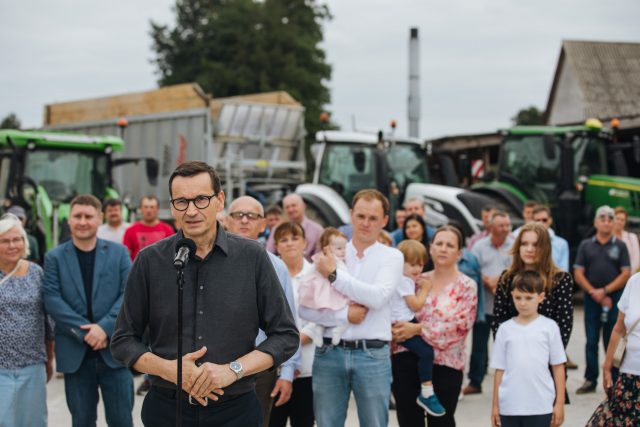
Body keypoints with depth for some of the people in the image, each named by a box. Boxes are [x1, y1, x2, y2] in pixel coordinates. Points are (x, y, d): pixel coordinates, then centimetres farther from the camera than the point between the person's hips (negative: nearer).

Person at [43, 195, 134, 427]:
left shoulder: (119, 252, 4)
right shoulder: (54, 257, 4)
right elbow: (52, 300, -5)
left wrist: (105, 327, -17)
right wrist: (84, 331, -14)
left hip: (114, 348, 0)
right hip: (75, 351, 0)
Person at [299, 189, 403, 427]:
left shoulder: (391, 256, 4)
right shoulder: (329, 254, 6)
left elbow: (378, 297, -14)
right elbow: (305, 309, -2)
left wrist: (334, 275, -10)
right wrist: (344, 315, -14)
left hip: (372, 354, -1)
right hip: (329, 352, 1)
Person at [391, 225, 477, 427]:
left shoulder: (466, 286, -1)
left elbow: (460, 324, -13)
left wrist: (418, 329, -17)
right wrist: (396, 330, -8)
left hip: (445, 364, -3)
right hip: (407, 360, 3)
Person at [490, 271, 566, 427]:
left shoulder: (549, 327, -1)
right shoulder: (505, 329, 4)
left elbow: (558, 367, 2)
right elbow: (499, 369, 7)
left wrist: (559, 403, -1)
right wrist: (495, 405, 6)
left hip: (541, 406, -2)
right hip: (509, 405, 2)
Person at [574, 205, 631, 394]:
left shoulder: (620, 245, 5)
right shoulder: (586, 245, 9)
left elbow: (626, 274, -2)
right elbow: (578, 274, 4)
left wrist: (605, 291, -10)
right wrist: (594, 293, -8)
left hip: (614, 299, -1)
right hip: (591, 299, 1)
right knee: (591, 341, 5)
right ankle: (590, 380, 13)